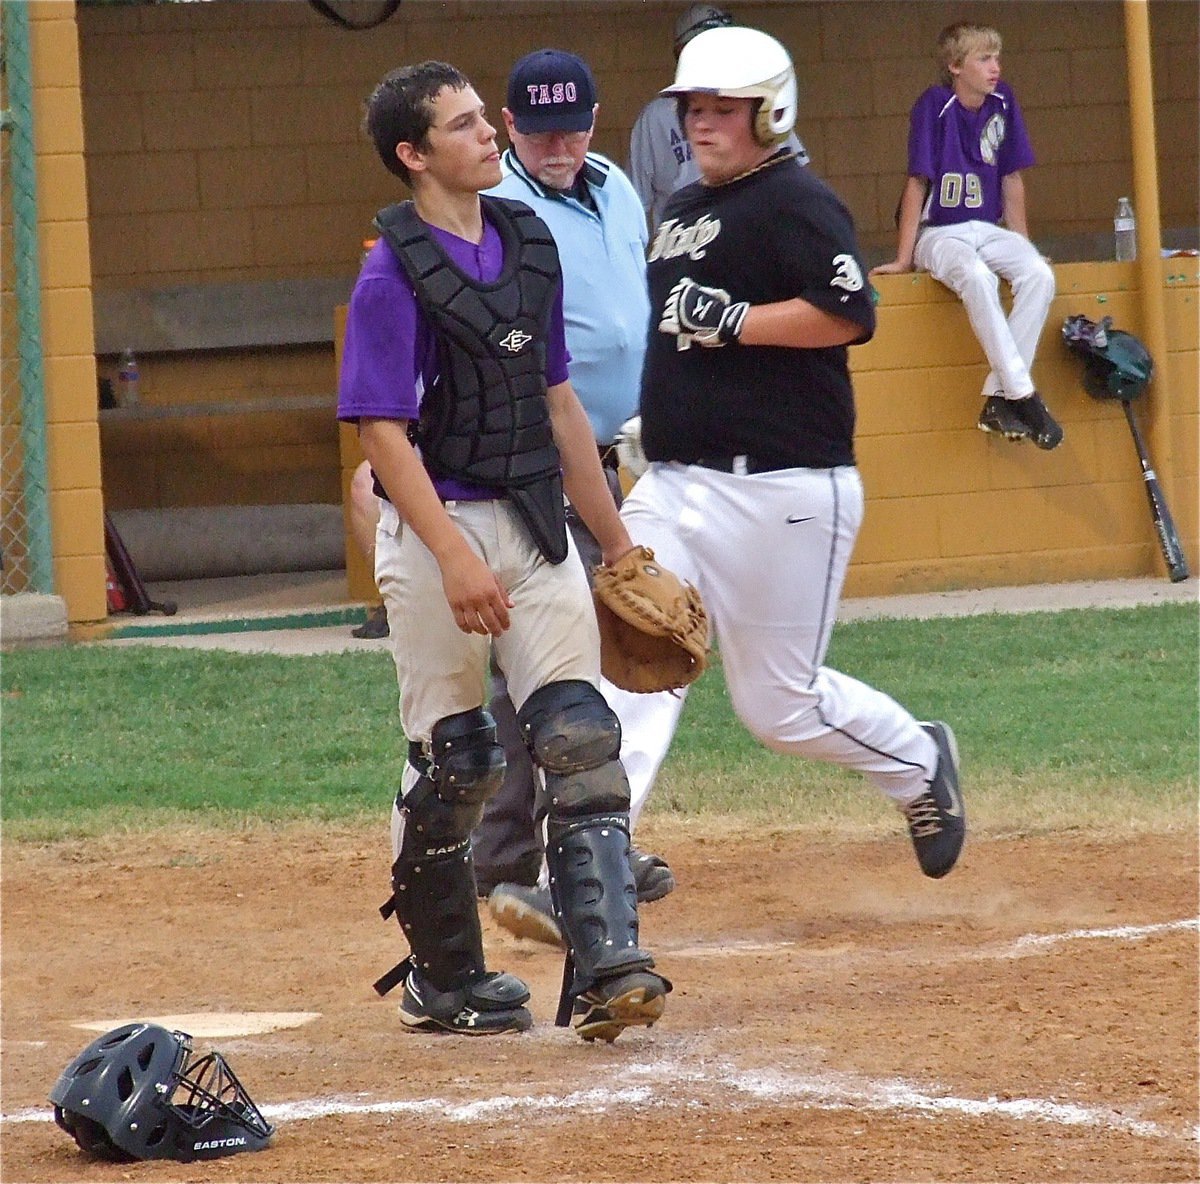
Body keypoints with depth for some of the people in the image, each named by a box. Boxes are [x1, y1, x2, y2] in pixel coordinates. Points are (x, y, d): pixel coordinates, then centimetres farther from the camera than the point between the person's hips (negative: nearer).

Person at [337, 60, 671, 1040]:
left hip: (537, 523, 6)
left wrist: (617, 541, 20)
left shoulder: (528, 243, 11)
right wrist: (454, 555, -26)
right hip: (439, 528, -6)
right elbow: (382, 432, -16)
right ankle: (440, 980, 17)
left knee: (580, 739, -7)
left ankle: (606, 967, -14)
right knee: (451, 763, 2)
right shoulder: (395, 275, -10)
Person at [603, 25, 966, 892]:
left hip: (784, 490, -8)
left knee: (781, 705, 1)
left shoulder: (795, 203, -10)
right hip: (674, 486, 8)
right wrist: (657, 416, 18)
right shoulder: (684, 210, 18)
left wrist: (733, 322, -22)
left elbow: (849, 314, -22)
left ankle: (921, 765, 28)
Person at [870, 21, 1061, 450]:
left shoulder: (1002, 102, 4)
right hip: (938, 233, -5)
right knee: (977, 277, -37)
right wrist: (904, 259, -8)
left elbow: (1011, 178, 12)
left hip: (987, 230, 5)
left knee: (1039, 275, -24)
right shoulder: (934, 106, -11)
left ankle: (998, 398, -23)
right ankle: (1023, 395, -35)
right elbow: (917, 183, -9)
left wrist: (1021, 247, 12)